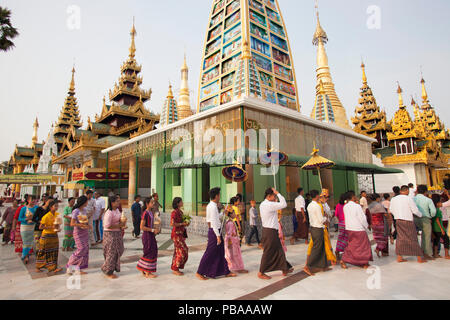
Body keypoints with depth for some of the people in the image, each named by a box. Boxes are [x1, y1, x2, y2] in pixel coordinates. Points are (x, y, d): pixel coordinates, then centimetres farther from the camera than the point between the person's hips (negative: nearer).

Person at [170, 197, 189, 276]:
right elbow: (172, 224, -22)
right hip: (176, 234, -9)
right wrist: (182, 224, -17)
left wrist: (186, 224, 4)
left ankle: (174, 268, 21)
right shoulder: (174, 212, -15)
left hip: (181, 234, 9)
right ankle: (175, 269, 4)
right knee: (183, 251, -7)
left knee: (178, 252, 13)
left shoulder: (180, 212, 12)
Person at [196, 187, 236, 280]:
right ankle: (199, 272, 12)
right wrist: (218, 236, -21)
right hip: (215, 232, -10)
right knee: (210, 253, 0)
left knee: (221, 253, 15)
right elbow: (213, 222, -22)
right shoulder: (213, 207, -20)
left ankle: (226, 272, 25)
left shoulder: (211, 206, 11)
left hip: (216, 231, 10)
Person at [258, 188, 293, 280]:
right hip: (270, 231, -10)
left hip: (267, 230, 10)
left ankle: (285, 269, 30)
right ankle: (261, 273, 12)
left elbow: (277, 206, 16)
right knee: (268, 253, 1)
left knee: (278, 251, 18)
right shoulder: (269, 205, -21)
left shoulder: (263, 204, 10)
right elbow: (284, 204, -21)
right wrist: (277, 193, -14)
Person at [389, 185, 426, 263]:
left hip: (398, 220, 4)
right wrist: (420, 215, 12)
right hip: (408, 221, -4)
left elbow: (391, 210, 12)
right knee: (413, 239, 6)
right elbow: (415, 210, -8)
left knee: (400, 238, 9)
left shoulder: (393, 199, 3)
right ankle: (419, 258, 16)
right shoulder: (409, 199, -11)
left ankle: (399, 257, 11)